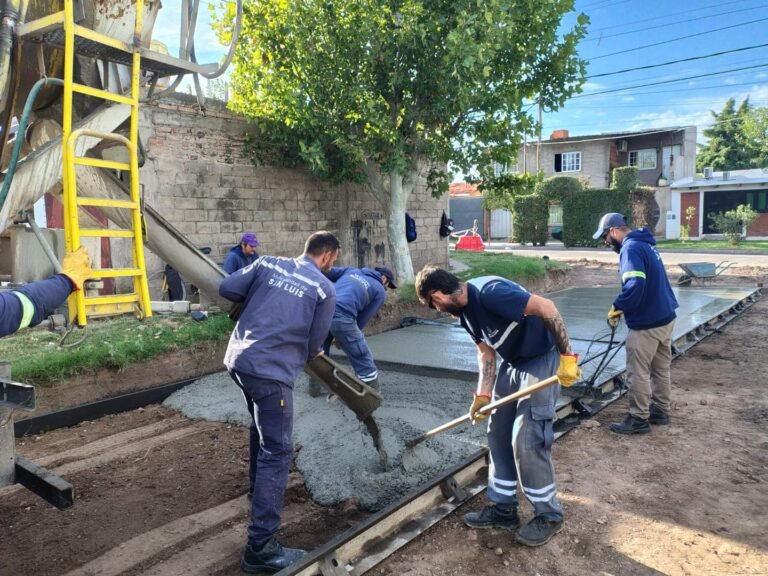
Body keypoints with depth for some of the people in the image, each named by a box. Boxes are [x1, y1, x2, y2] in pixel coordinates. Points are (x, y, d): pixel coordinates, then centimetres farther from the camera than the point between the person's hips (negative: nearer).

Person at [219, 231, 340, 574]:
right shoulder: (325, 289, 1)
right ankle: (260, 548, -1)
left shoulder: (268, 263, 11)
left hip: (237, 358, 7)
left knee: (261, 426, 30)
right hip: (271, 370, -7)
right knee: (277, 451, -2)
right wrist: (312, 354, 27)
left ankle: (258, 487, 51)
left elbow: (226, 289, 8)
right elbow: (314, 344, 4)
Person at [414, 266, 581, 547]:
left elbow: (546, 307, -30)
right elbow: (486, 350, 10)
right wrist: (483, 394, 3)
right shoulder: (464, 310, 2)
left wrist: (567, 357, -28)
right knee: (498, 435, 10)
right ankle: (503, 508, 23)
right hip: (513, 363, 9)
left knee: (527, 439, -8)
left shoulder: (489, 292, -27)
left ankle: (548, 515, 11)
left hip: (542, 359, -9)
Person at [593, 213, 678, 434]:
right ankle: (661, 410, 32)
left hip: (646, 323, -10)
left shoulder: (630, 248, -19)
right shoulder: (645, 243, 12)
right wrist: (624, 306, 9)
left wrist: (617, 307, -17)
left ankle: (639, 420, 11)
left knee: (638, 373, 2)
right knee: (661, 368, 19)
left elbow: (635, 286, -31)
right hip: (665, 317, 10)